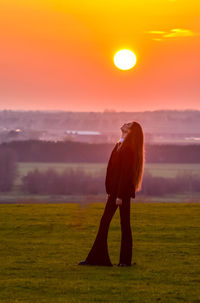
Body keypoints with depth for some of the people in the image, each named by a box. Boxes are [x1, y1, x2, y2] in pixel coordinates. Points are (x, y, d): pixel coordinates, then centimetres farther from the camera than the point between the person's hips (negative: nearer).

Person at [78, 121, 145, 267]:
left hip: (124, 191, -9)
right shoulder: (118, 145, 13)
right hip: (114, 190, 9)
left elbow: (125, 173, -17)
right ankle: (96, 257, 10)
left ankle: (125, 260, 6)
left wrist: (120, 195, -19)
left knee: (125, 224, -1)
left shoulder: (129, 149, -13)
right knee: (104, 222, 7)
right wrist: (109, 191, 14)